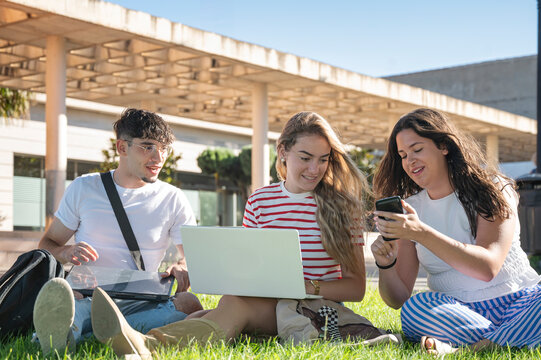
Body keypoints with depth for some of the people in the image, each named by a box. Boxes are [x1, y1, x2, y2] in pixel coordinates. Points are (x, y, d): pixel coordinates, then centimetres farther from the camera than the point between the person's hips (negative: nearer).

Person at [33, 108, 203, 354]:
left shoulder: (173, 200, 10)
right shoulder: (83, 189, 11)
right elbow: (47, 244, 15)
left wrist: (183, 267, -18)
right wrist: (66, 252, -11)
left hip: (139, 304, 0)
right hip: (86, 298, 0)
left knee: (189, 304, -32)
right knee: (54, 296, -33)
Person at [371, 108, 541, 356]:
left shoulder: (493, 190, -1)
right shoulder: (409, 209, 8)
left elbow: (488, 267, -20)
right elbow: (398, 299, 6)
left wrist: (421, 233, -28)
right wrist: (385, 265, -16)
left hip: (520, 303, -2)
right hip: (457, 312, 2)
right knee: (413, 310, -31)